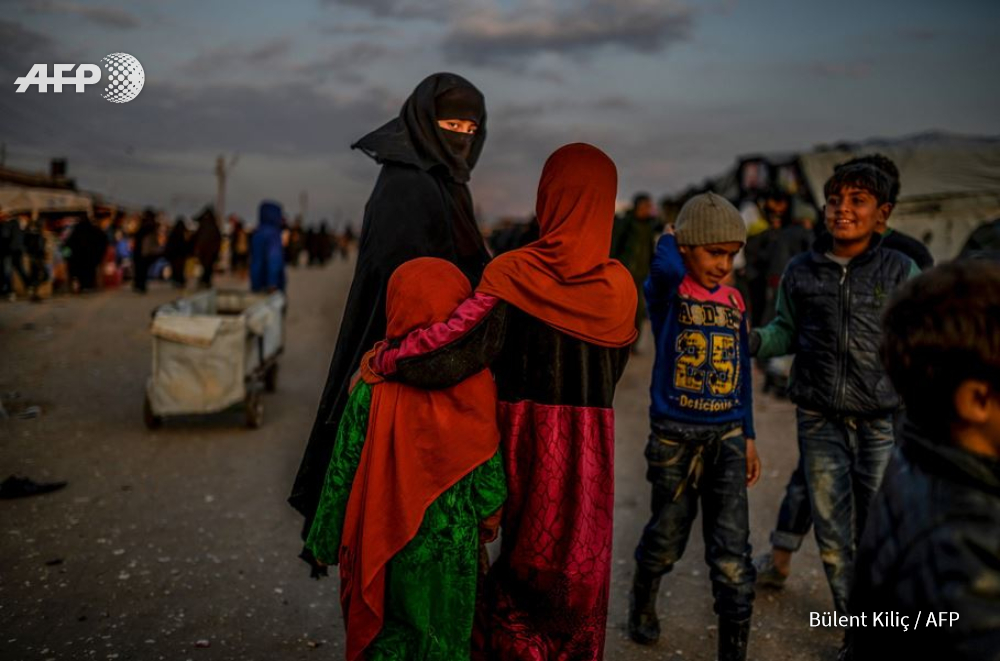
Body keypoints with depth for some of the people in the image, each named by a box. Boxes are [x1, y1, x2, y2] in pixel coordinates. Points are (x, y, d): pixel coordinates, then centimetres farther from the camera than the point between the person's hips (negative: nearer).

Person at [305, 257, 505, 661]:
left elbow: (346, 466, -9)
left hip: (383, 540, 0)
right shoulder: (475, 385, -14)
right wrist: (491, 515, 12)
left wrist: (327, 540, 3)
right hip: (454, 542, 0)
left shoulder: (373, 386, -15)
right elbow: (489, 465, -7)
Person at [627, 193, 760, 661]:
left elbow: (742, 372, 13)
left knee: (732, 556, -1)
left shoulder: (735, 303, 5)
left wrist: (748, 437, 13)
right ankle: (642, 603, 46)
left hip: (727, 437, 3)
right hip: (674, 435, -3)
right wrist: (670, 240, -11)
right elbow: (667, 267, -34)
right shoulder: (666, 293, -9)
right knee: (667, 540, 16)